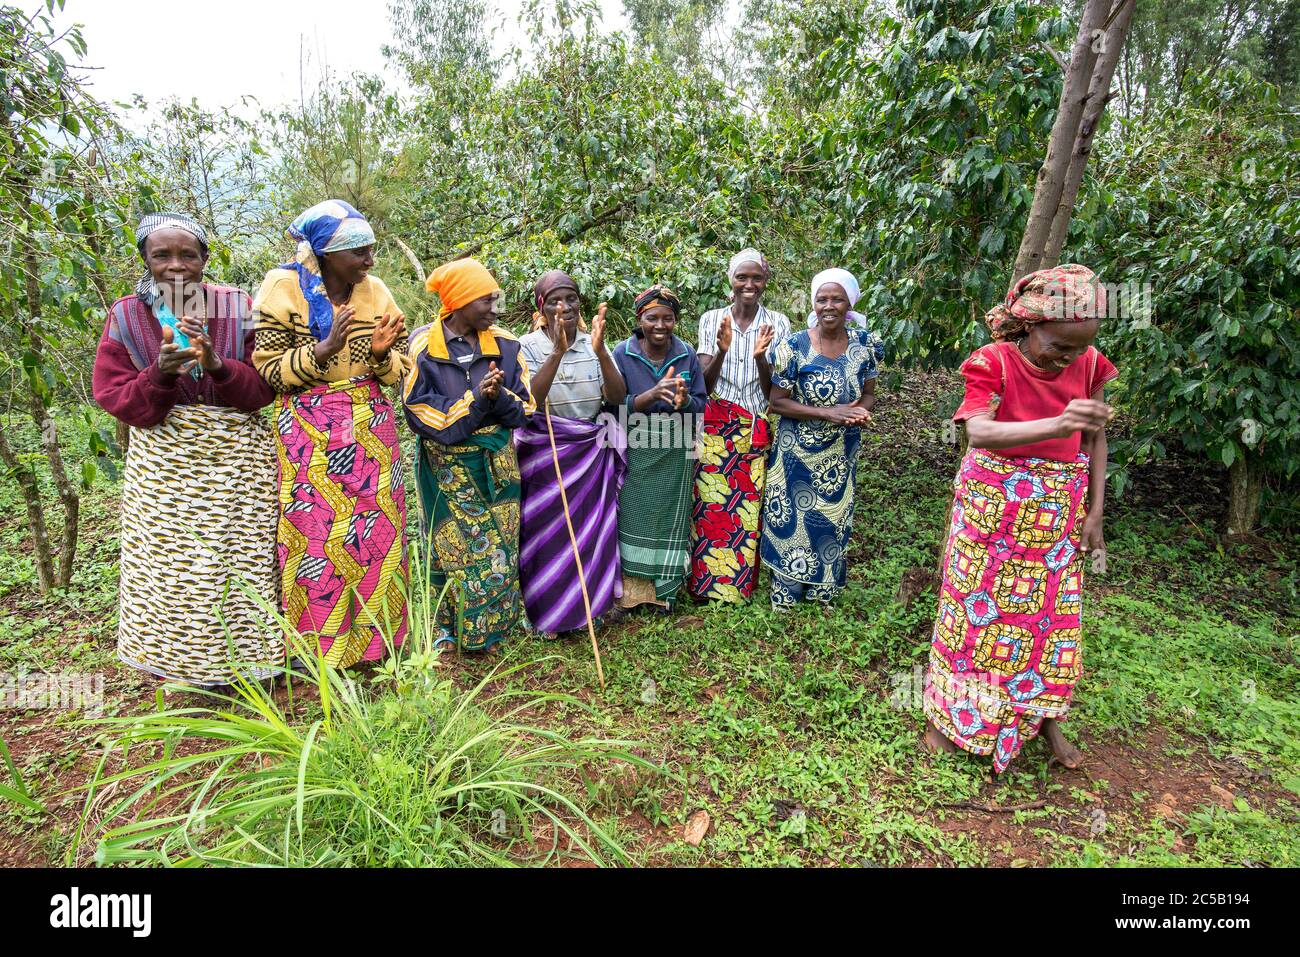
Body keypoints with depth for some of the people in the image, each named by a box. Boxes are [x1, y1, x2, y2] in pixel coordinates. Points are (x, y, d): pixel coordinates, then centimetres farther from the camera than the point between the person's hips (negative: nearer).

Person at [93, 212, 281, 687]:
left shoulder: (239, 309, -2)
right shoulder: (125, 316, 0)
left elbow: (264, 387, -4)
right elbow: (114, 399, -3)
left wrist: (218, 365, -23)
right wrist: (160, 373, -22)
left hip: (238, 456, 0)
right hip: (165, 461, 1)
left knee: (239, 557, 5)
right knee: (171, 564, 5)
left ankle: (241, 653, 23)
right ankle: (181, 659, 25)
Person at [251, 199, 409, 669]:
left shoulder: (376, 292, 3)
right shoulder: (283, 289, -5)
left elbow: (399, 370, 7)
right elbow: (267, 369, -7)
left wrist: (381, 353, -15)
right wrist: (323, 350, -20)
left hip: (371, 428, 3)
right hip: (307, 432, -3)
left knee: (376, 531, 6)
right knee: (314, 535, 2)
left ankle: (373, 638, 24)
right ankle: (316, 646, 20)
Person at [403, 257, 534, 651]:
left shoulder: (505, 345, 0)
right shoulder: (422, 347, -9)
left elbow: (524, 408, 0)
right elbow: (420, 415, -13)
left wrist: (498, 395, -22)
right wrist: (476, 399, -23)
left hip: (497, 466, 3)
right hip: (446, 468, -3)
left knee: (499, 548, 7)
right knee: (453, 547, 4)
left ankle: (490, 627, 25)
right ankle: (451, 627, 25)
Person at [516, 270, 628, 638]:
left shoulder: (594, 342, 1)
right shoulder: (529, 346, -8)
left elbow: (617, 397, -10)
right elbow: (528, 401, -23)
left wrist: (600, 350, -23)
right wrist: (558, 352, -30)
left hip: (593, 453, 3)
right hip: (545, 454, -3)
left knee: (592, 530, 11)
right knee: (549, 534, 6)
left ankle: (588, 602, 32)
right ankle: (549, 611, 26)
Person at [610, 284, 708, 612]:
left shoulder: (687, 355, -1)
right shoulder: (622, 353, -5)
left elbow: (702, 404, 0)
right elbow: (617, 406, -10)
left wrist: (685, 401, -24)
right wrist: (653, 394, -27)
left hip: (675, 453, 2)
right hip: (636, 452, -1)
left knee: (670, 518, 8)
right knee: (633, 517, 4)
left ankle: (664, 589, 25)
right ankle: (630, 589, 21)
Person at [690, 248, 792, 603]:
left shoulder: (778, 323, 0)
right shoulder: (712, 319, 1)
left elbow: (774, 389, -3)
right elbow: (705, 384, -5)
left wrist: (760, 357, -22)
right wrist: (722, 350, -22)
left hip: (757, 432, 0)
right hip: (716, 429, 0)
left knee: (748, 507, 4)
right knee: (710, 504, 2)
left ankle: (740, 581, 23)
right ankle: (706, 578, 21)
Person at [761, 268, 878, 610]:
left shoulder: (862, 343, -2)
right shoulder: (793, 347, -15)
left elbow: (869, 393, 7)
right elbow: (777, 401, -14)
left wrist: (861, 411, -18)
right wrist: (829, 413, -23)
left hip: (842, 454, 4)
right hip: (799, 453, -4)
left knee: (834, 518, 16)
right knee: (793, 517, 6)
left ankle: (823, 587, 37)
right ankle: (785, 590, 26)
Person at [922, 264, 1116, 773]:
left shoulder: (1088, 365, -3)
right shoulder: (994, 363, -18)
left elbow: (1095, 439, 6)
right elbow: (979, 431, -34)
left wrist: (1094, 512, 4)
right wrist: (1057, 425, -48)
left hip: (1059, 510, 4)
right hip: (993, 504, -4)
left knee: (1051, 611, 13)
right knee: (975, 604, 7)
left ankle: (1044, 715, 33)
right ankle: (948, 714, 24)